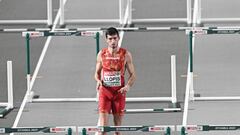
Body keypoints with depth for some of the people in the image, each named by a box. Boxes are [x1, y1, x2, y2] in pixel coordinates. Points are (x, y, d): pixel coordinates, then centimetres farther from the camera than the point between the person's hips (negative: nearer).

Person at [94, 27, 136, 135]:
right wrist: (98, 81, -10)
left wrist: (128, 86, -17)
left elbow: (132, 75, 2)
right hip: (105, 90, 0)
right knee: (103, 122, -11)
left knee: (118, 124, 8)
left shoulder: (125, 55, -2)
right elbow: (97, 73, 13)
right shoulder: (101, 54, 2)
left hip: (119, 91, 0)